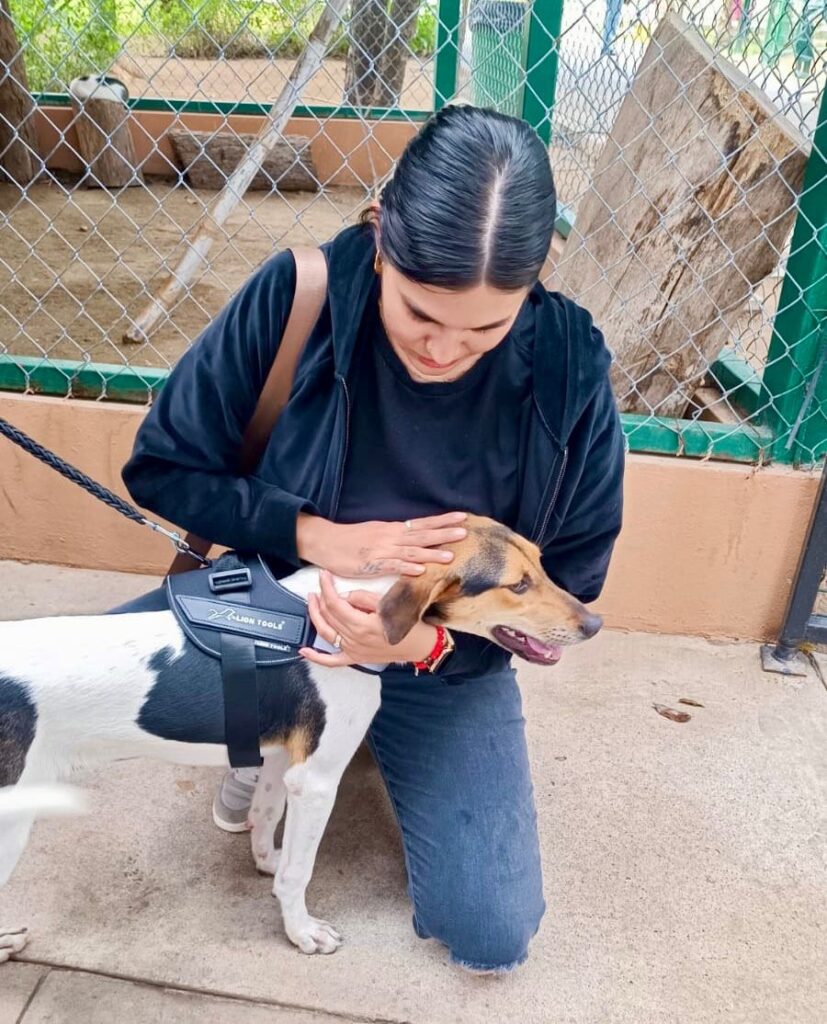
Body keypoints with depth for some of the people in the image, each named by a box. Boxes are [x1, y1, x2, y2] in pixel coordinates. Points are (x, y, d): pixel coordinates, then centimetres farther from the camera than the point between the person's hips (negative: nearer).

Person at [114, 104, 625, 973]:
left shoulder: (567, 371, -21)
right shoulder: (297, 296, -22)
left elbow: (566, 585, -10)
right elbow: (162, 466, -12)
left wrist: (427, 639, -28)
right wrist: (323, 538, -27)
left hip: (448, 656, 0)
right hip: (279, 598, 1)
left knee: (492, 937, -7)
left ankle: (385, 730, 20)